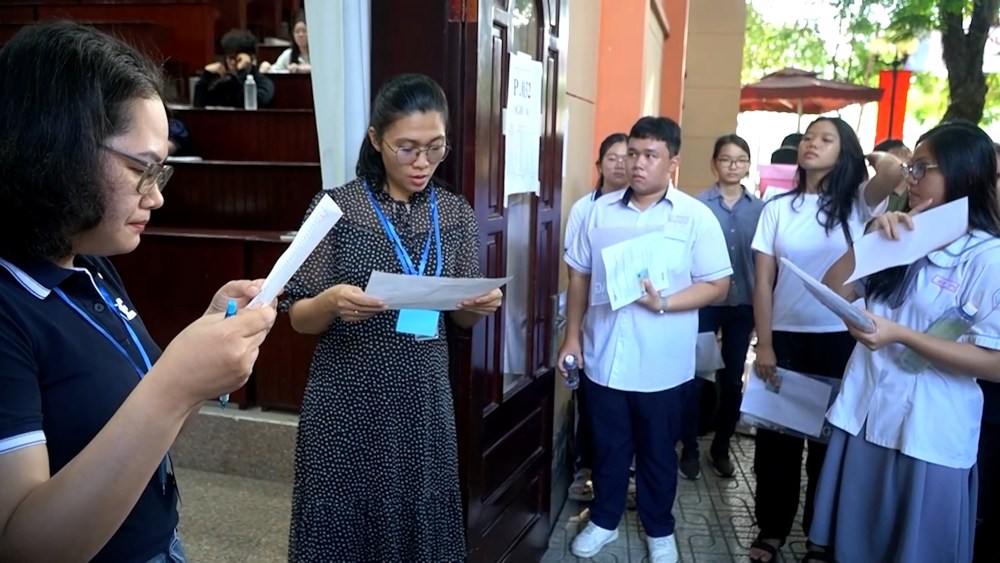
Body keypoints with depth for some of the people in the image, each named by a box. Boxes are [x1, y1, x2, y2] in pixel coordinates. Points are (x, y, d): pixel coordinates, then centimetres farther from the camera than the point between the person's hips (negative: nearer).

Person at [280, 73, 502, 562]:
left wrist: (478, 306, -13)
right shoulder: (337, 207, -8)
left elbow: (461, 319, 9)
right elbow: (299, 319, -5)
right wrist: (331, 302, -26)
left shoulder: (456, 214, 1)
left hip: (424, 399, 3)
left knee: (420, 524, 15)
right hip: (346, 401, -2)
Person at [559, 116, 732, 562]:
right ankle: (604, 521, 37)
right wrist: (572, 337, 4)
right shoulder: (601, 210, 2)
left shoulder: (696, 217, -6)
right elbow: (579, 277, 7)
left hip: (661, 365, -2)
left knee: (658, 452, 15)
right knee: (608, 447, 17)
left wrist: (664, 303, -21)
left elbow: (718, 285, -7)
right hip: (603, 358, 2)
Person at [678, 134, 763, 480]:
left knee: (733, 380, 12)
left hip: (743, 305, 3)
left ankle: (721, 448, 28)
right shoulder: (697, 205, -6)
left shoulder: (760, 209, 2)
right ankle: (690, 448, 20)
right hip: (705, 302, -3)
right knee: (696, 376, 4)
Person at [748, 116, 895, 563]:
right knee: (776, 437, 8)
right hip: (786, 337, 1)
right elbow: (763, 281, 1)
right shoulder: (777, 208, 3)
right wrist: (764, 344, -4)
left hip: (841, 340, -1)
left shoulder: (858, 202, 0)